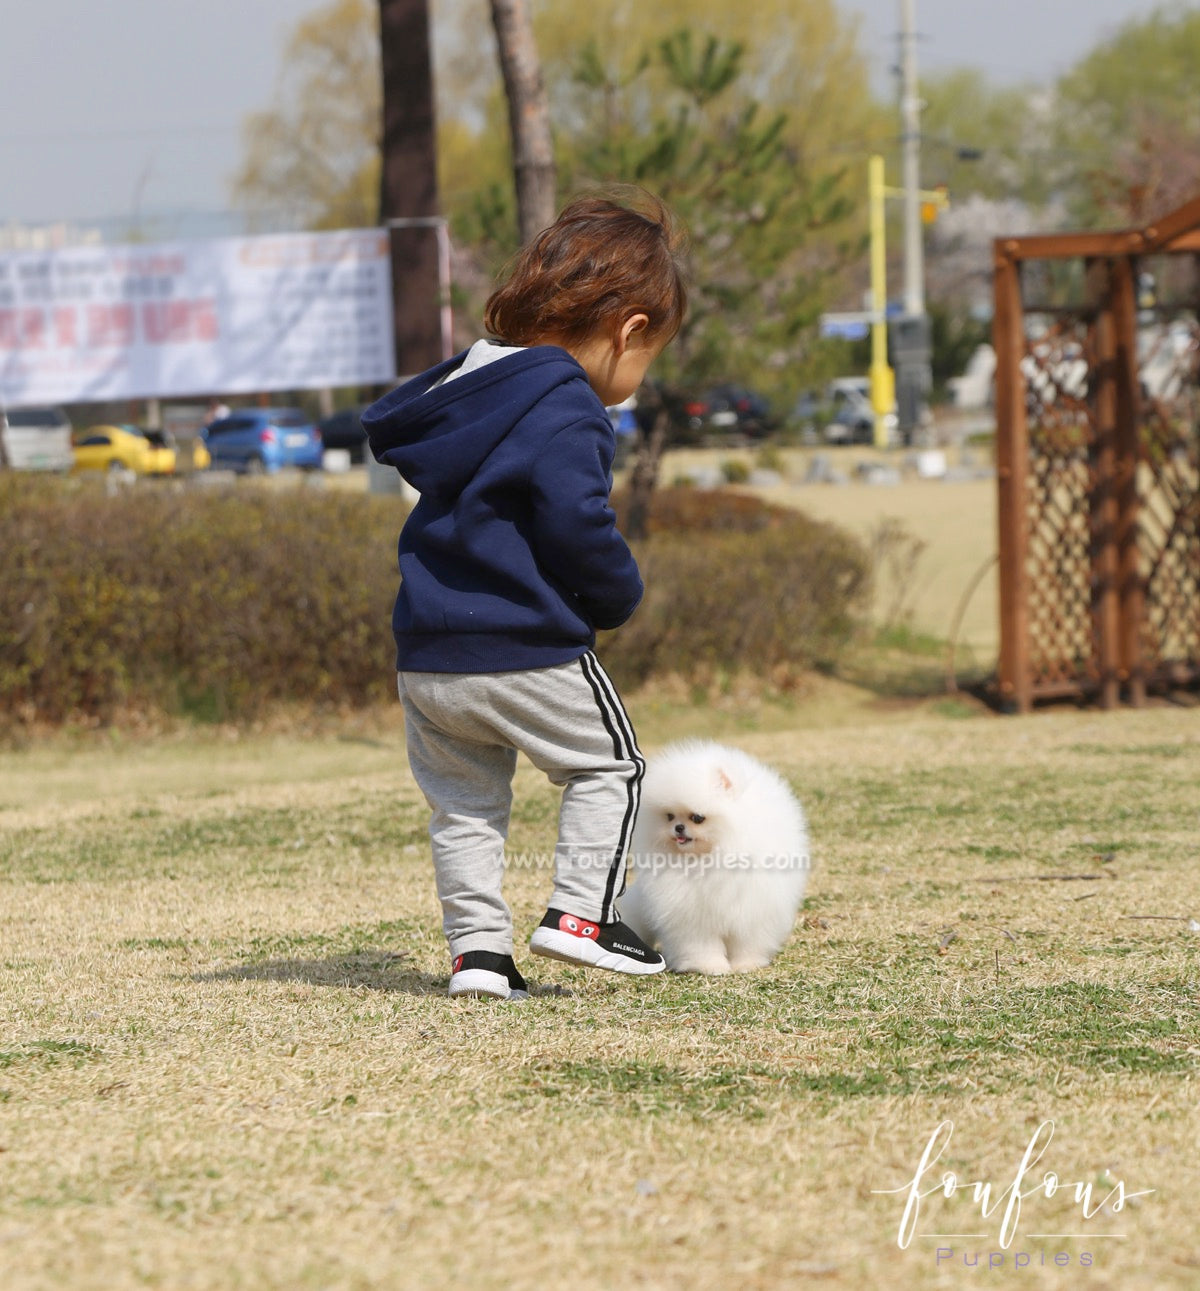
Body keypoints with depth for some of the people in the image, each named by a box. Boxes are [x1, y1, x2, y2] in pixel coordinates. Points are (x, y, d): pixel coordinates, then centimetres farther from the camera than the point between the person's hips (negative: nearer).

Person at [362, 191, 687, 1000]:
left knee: (464, 802, 15)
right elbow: (575, 525, -23)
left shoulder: (464, 385, 14)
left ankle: (476, 947, 11)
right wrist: (618, 595, -4)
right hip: (530, 654, -7)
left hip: (426, 656, 7)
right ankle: (581, 913, 2)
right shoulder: (564, 409, -14)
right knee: (606, 766, 11)